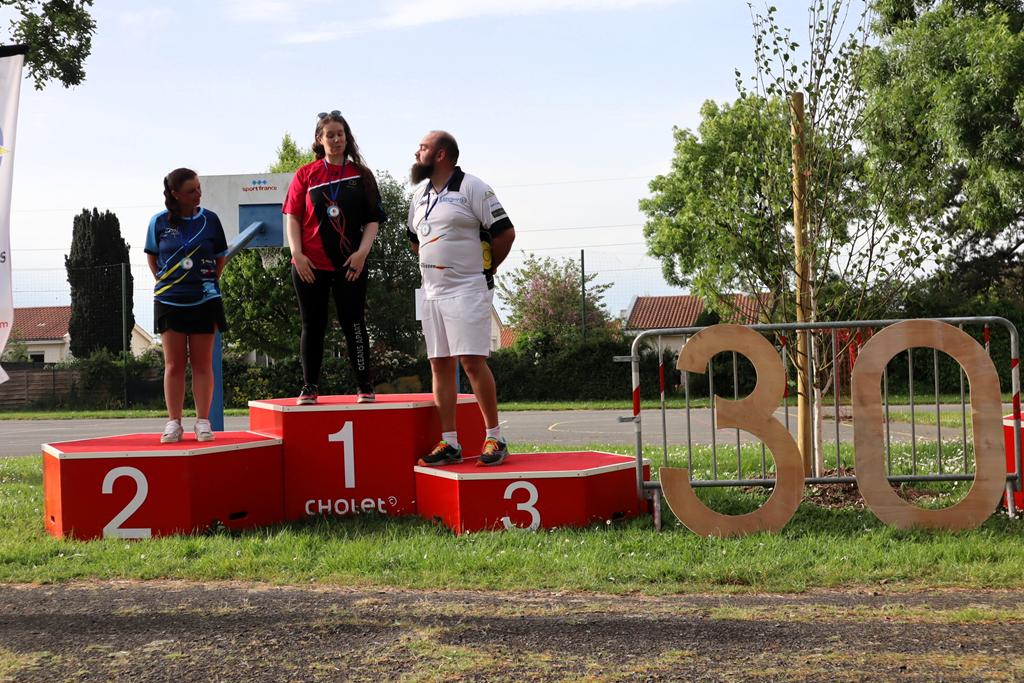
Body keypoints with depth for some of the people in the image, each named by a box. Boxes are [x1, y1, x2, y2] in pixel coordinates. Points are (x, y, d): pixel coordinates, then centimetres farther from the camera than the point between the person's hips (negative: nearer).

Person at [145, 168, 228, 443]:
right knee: (174, 364, 3)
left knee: (202, 363, 3)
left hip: (204, 300, 0)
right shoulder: (160, 222, 0)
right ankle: (173, 422, 7)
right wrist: (164, 281, 3)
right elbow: (152, 257, 13)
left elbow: (220, 257, 12)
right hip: (169, 301, 0)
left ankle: (203, 421, 7)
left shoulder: (209, 219, 1)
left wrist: (210, 281, 3)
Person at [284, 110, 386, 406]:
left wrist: (362, 252, -8)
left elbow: (373, 218, 5)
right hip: (310, 265, 1)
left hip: (349, 265, 0)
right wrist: (297, 254, -6)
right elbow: (292, 216, 4)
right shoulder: (305, 174, 6)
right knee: (312, 326, 6)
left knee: (354, 324, 1)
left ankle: (364, 386, 8)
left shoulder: (361, 175, 6)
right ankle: (309, 387, 14)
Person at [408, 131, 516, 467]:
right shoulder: (420, 196, 16)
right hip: (432, 291, 8)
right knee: (440, 365, 5)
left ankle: (494, 437, -4)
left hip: (467, 290, -7)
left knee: (472, 362, -12)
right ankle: (449, 442, 9)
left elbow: (505, 232, -8)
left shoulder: (472, 188, -7)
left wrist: (484, 267, 1)